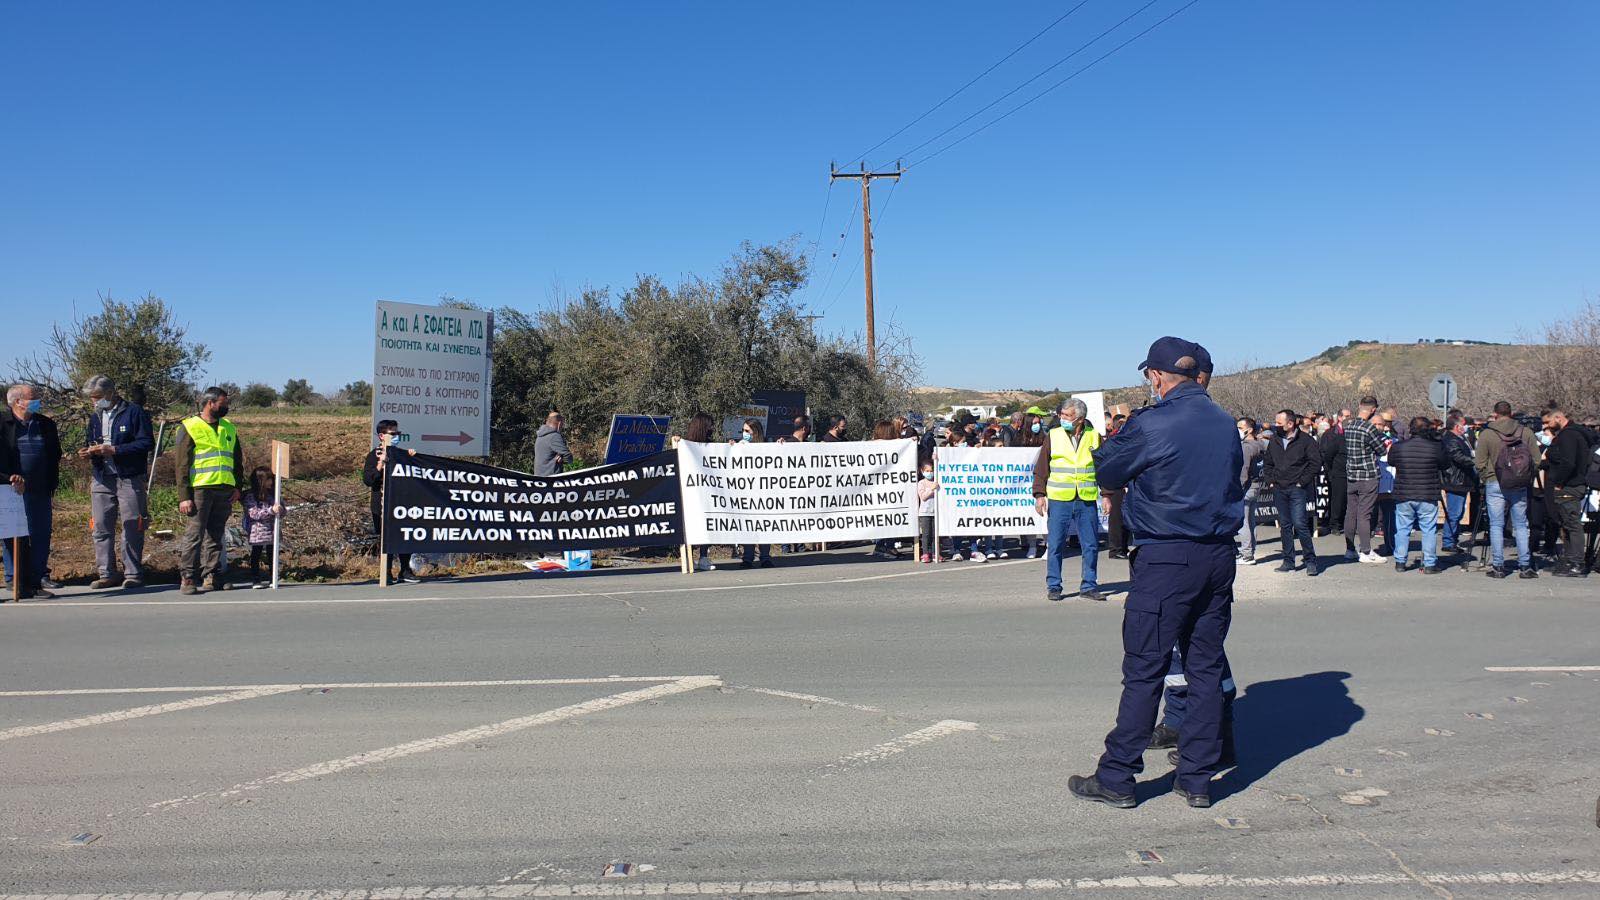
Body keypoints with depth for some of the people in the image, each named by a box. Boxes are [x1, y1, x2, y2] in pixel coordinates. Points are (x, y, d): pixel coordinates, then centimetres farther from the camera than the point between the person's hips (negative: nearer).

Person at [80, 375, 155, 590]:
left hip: (130, 480, -6)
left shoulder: (134, 412, -4)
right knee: (101, 528, 5)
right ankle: (107, 574, 12)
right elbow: (90, 442, 26)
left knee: (132, 528, -2)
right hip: (102, 480, 6)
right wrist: (88, 452, 2)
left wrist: (114, 450, -17)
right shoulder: (95, 416, 17)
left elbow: (147, 442, -11)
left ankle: (133, 574, 5)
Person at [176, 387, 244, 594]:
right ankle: (187, 579, -4)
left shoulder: (229, 428, 16)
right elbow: (182, 464, -4)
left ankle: (212, 576, 15)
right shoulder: (189, 427, -1)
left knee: (216, 536, 10)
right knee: (194, 534, -7)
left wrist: (237, 487, 7)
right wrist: (183, 496, -11)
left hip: (225, 491, 5)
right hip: (200, 489, -5)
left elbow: (237, 460, 20)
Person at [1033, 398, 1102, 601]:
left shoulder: (1094, 437, 6)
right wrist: (1039, 494, -3)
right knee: (1055, 545, 1)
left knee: (1091, 545, 5)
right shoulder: (1053, 436, 3)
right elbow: (1041, 468, 4)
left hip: (1087, 500, 1)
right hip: (1059, 500, -1)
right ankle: (1053, 586, 12)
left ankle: (1089, 586, 17)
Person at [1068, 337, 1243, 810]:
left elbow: (1108, 472, 1)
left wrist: (1111, 444, 19)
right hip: (1219, 557, 6)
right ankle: (1197, 779, 18)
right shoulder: (1227, 424, 7)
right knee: (1206, 668, 11)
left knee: (1143, 671, 0)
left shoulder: (1151, 424, -12)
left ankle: (1116, 779, 7)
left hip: (1166, 560, -6)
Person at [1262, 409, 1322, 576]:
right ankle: (1288, 561, 15)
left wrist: (1302, 481, -9)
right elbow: (1267, 464, 22)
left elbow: (1316, 463, -7)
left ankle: (1311, 560, -1)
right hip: (1279, 490, 6)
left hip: (1297, 489, -5)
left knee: (1299, 523, -12)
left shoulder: (1305, 440, -5)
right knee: (1284, 525, 8)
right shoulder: (1274, 441, 12)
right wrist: (1269, 481, 9)